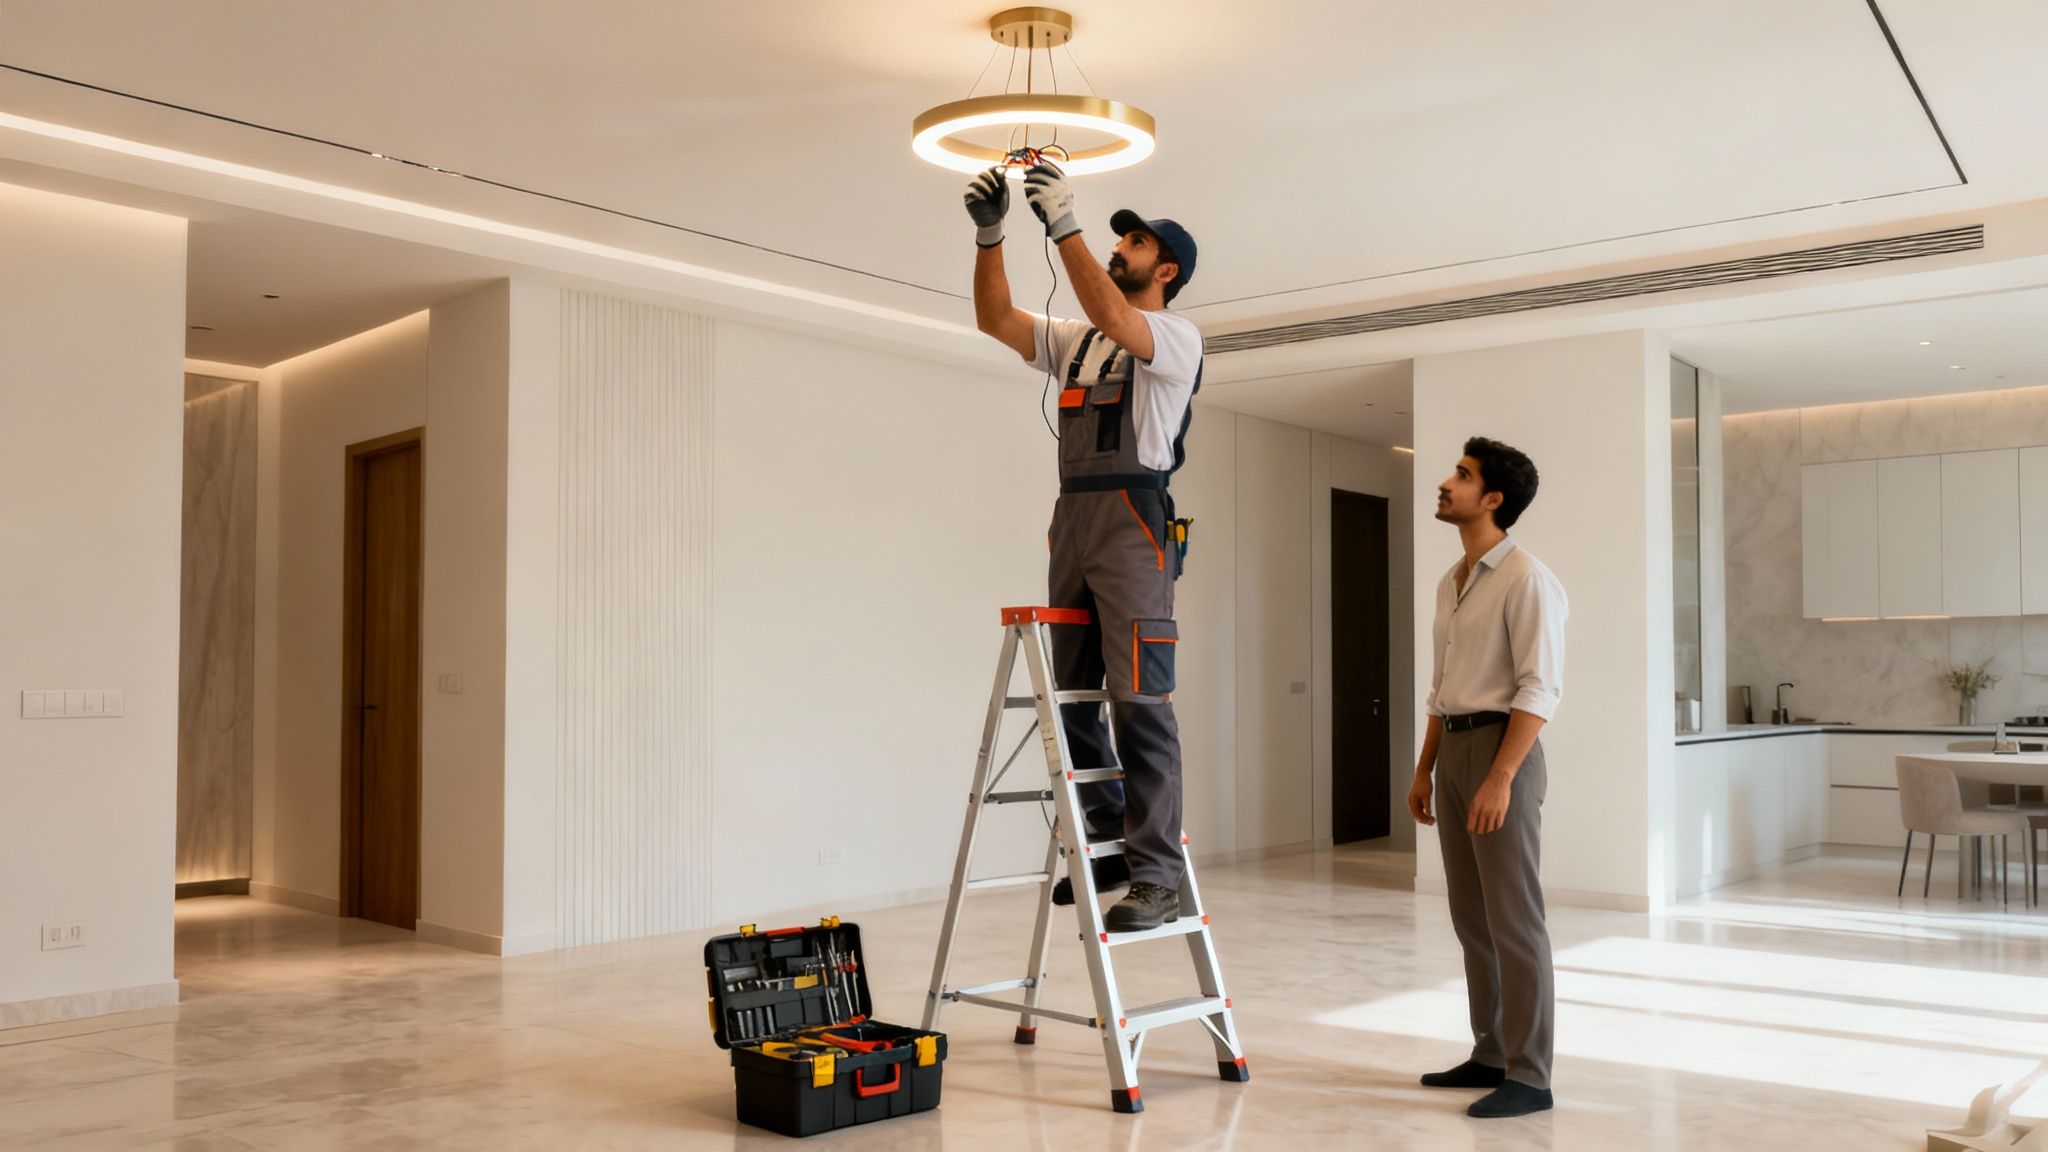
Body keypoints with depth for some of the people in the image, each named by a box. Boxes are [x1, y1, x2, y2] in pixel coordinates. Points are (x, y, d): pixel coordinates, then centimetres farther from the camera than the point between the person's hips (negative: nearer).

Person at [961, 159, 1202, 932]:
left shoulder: (1178, 337, 0)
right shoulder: (1074, 341, 22)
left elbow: (1113, 319, -20)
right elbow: (995, 320, 15)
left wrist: (1064, 226, -19)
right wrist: (989, 234, 4)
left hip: (1135, 523, -8)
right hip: (1072, 521, 8)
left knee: (1139, 700, -13)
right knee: (1073, 697, 10)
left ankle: (1157, 876, -11)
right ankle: (1111, 845, 20)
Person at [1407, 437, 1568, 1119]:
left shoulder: (1526, 580, -11)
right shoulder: (1450, 583, 16)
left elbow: (1540, 688, -18)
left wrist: (1500, 777, -24)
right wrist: (1423, 771, 18)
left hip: (1500, 748, -9)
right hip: (1453, 750, 9)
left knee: (1513, 918, -5)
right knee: (1470, 915, 13)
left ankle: (1528, 1076, 3)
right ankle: (1491, 1055, 23)